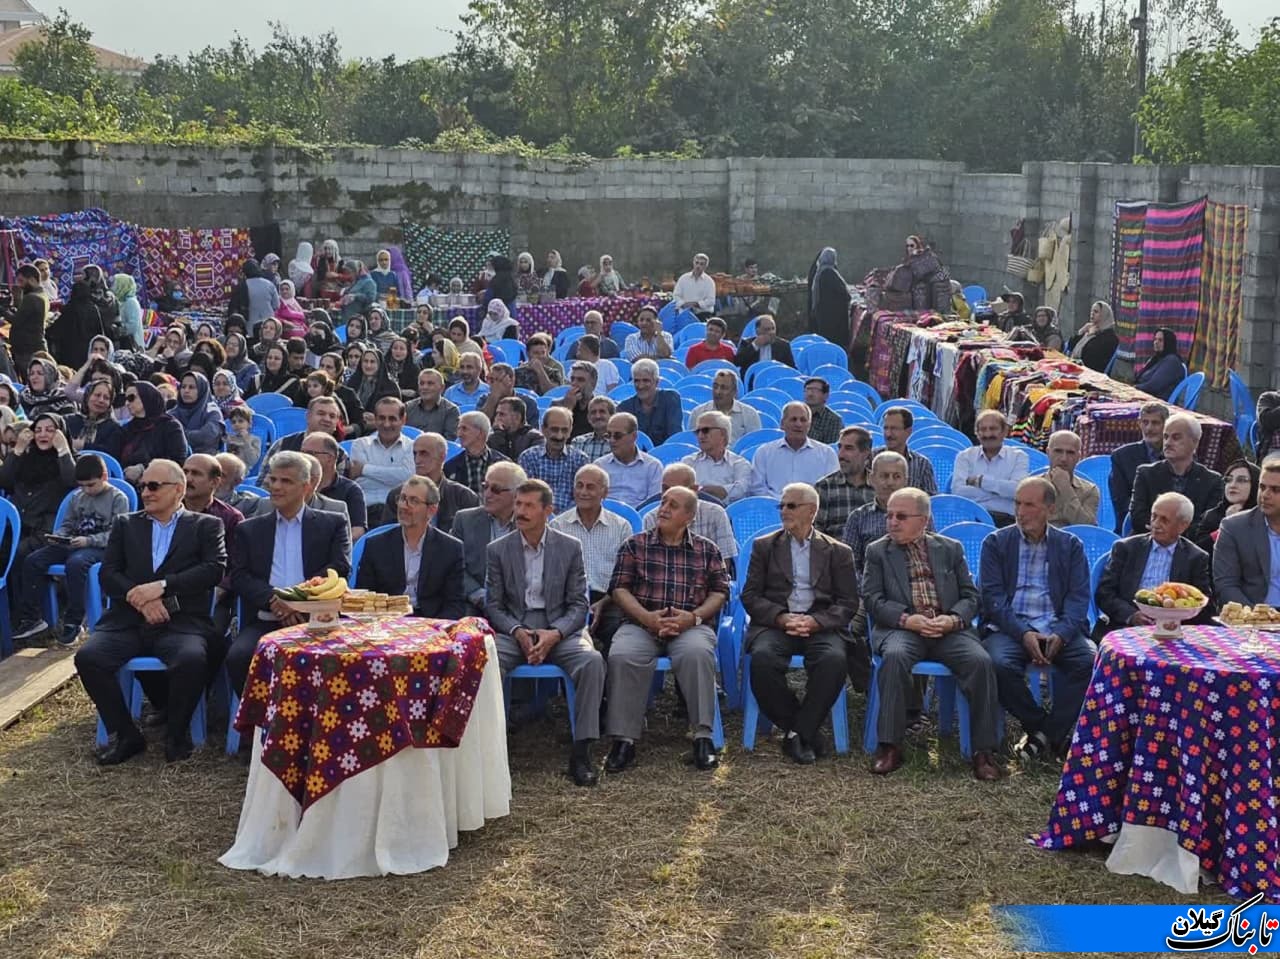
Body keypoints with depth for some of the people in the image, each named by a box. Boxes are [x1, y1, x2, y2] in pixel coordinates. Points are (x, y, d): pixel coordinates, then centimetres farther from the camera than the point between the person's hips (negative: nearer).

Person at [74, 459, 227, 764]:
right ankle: (125, 734, -6)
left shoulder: (206, 526, 12)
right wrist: (140, 598, -11)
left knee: (192, 660, -34)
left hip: (181, 621, -3)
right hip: (127, 620, 3)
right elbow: (108, 574, 9)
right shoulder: (125, 524, 20)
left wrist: (162, 585, -15)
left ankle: (176, 734, -7)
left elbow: (214, 568, -4)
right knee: (87, 657, -24)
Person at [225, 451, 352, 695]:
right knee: (238, 656, -29)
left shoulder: (332, 524, 15)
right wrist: (272, 601, -12)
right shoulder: (249, 530, 20)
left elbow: (341, 568, 1)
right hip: (264, 622, 2)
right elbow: (239, 577, 8)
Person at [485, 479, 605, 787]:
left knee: (592, 661, -32)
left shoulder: (570, 548, 4)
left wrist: (555, 634, -16)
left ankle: (581, 750, -23)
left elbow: (578, 605, 3)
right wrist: (518, 632, -14)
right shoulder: (498, 550, 6)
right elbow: (493, 606, 6)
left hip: (560, 629, 0)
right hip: (514, 629, 0)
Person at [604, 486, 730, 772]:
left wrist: (694, 617, -10)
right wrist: (646, 617, -10)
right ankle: (623, 739, -25)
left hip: (690, 626, 0)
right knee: (622, 656, -32)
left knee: (697, 653, -36)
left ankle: (703, 736, -27)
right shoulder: (635, 545, 14)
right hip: (641, 623, 1)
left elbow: (720, 592, 9)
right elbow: (619, 588, 6)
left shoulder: (707, 550, 16)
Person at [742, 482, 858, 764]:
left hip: (820, 625, 0)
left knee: (834, 660, -34)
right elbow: (750, 595, 7)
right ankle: (799, 730, -14)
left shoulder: (838, 552, 15)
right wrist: (781, 617, -11)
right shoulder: (764, 546, 16)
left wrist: (816, 621, -13)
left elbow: (848, 603, 6)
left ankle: (799, 733, -18)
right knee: (763, 658, -33)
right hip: (775, 622, 1)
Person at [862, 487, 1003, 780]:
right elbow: (872, 599, 3)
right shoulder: (877, 551, 13)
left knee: (981, 661, -28)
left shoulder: (951, 549, 17)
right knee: (894, 657, -36)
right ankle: (889, 746, -28)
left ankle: (983, 750, -19)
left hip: (948, 629, 2)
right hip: (903, 629, -1)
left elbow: (970, 595, 12)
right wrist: (907, 619, -14)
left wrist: (953, 619, -10)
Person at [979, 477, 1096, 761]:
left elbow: (1078, 598, 2)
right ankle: (1054, 734, -11)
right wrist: (1024, 634, -16)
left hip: (1058, 630, 1)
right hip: (1009, 628, -1)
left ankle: (1046, 734, -14)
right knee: (999, 665, -32)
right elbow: (993, 598, -1)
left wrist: (1060, 635, -17)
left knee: (1090, 660, -29)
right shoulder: (996, 543, 9)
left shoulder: (1071, 546, 12)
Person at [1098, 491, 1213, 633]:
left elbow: (1206, 607, 7)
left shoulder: (1196, 558, 10)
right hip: (1126, 626, 1)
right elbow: (1104, 593, 5)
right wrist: (1131, 615, -12)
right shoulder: (1125, 548, 10)